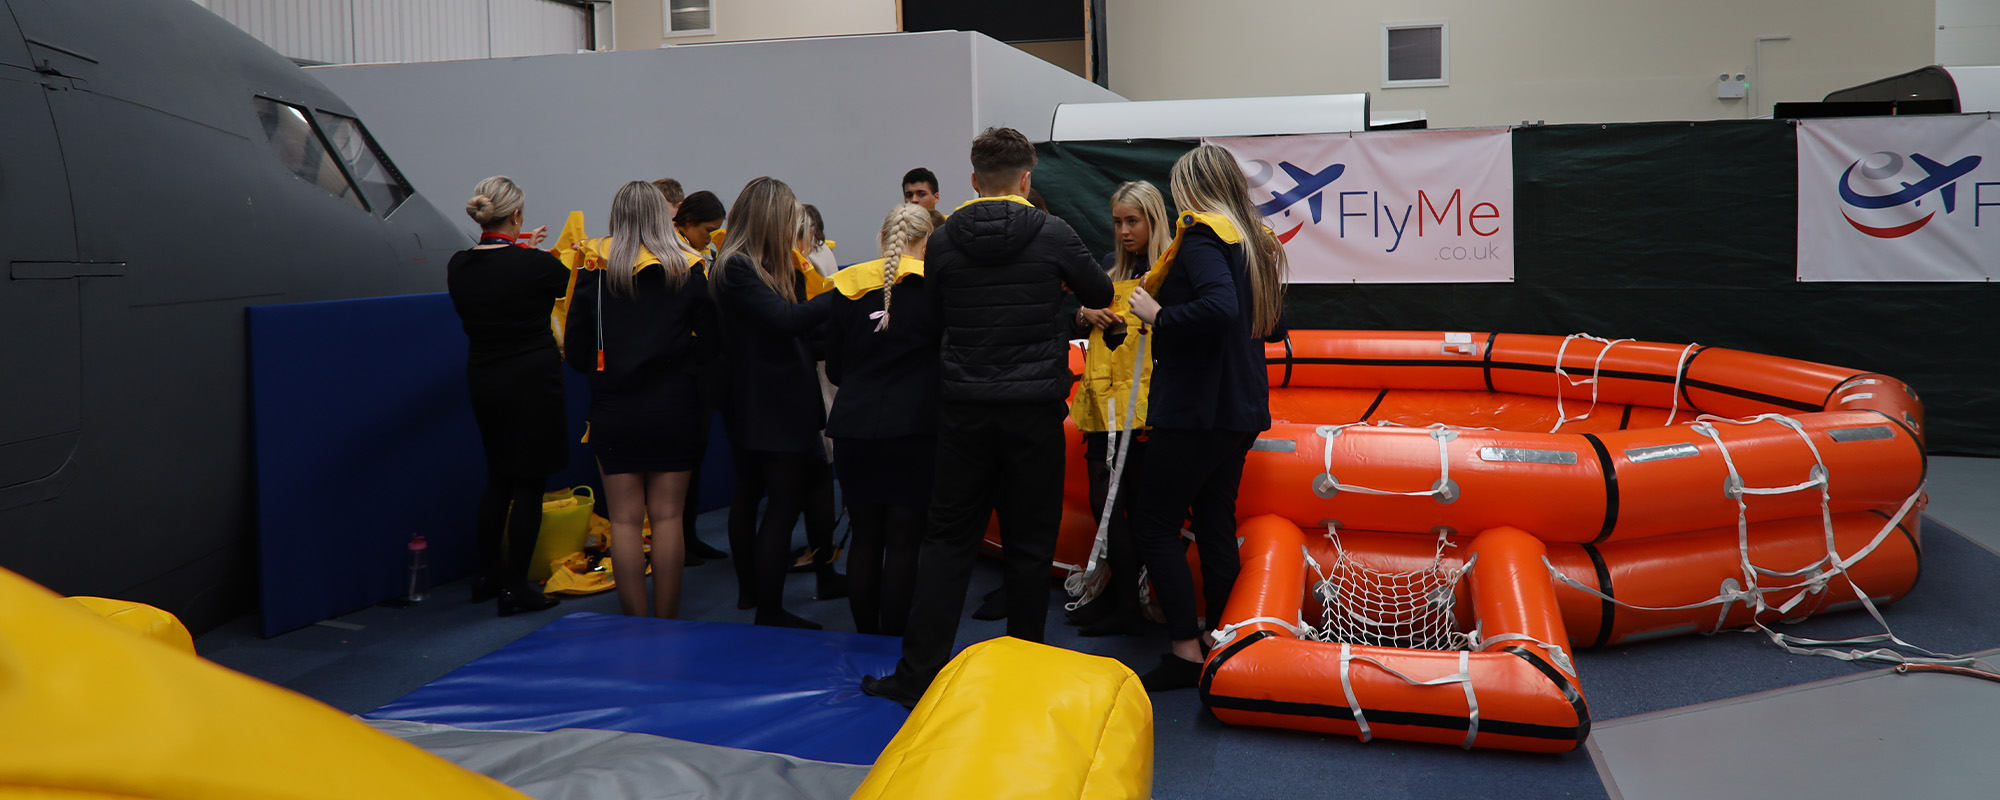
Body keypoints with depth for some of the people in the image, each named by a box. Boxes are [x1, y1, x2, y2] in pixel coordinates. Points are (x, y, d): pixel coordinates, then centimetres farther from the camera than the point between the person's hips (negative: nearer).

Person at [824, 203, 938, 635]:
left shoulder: (848, 288, 4)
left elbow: (834, 368, 10)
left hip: (855, 428, 4)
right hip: (913, 429, -3)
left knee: (865, 537, 13)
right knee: (903, 541, 2)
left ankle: (865, 636, 21)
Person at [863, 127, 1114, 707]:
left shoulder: (943, 241, 1)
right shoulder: (1053, 235, -4)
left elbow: (933, 321, 9)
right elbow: (1101, 297, 11)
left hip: (964, 406, 2)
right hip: (1035, 407, -1)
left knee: (948, 539, 8)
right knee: (1029, 545, 7)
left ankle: (918, 674, 6)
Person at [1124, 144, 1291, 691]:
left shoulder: (1202, 233, -12)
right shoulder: (1257, 241, 14)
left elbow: (1220, 307, -29)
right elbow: (1274, 326, 19)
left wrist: (1159, 316, -18)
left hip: (1195, 410, -9)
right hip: (1241, 410, 9)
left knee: (1154, 524, -3)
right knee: (1216, 525, 13)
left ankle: (1186, 651, -4)